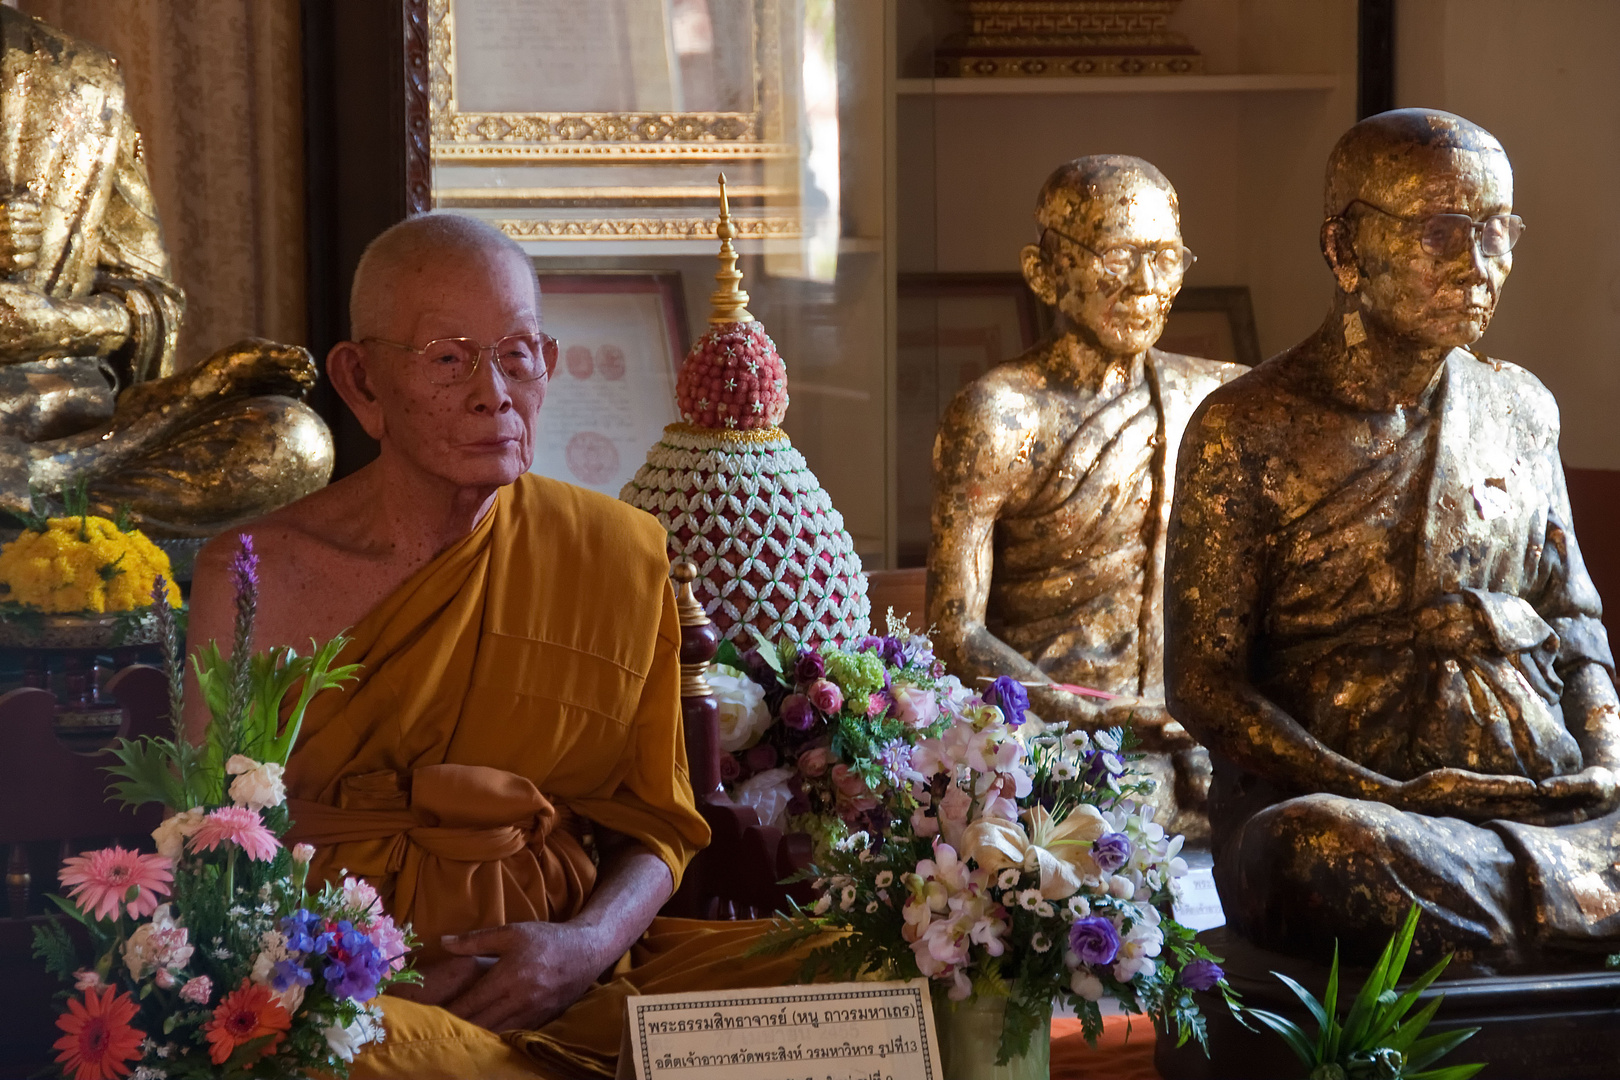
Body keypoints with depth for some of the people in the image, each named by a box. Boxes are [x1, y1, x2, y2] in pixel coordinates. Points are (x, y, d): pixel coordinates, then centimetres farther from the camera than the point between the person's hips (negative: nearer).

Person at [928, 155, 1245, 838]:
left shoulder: (1204, 398, 10)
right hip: (1042, 726, -5)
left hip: (1179, 724, 5)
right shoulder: (998, 416, -6)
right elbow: (956, 633, -9)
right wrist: (1102, 718, -21)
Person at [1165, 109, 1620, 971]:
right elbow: (1202, 681, -5)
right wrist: (1390, 798, -17)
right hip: (1330, 794, -3)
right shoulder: (1247, 431, -2)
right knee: (1308, 849, -40)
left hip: (1547, 794, 3)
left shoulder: (1520, 410, 15)